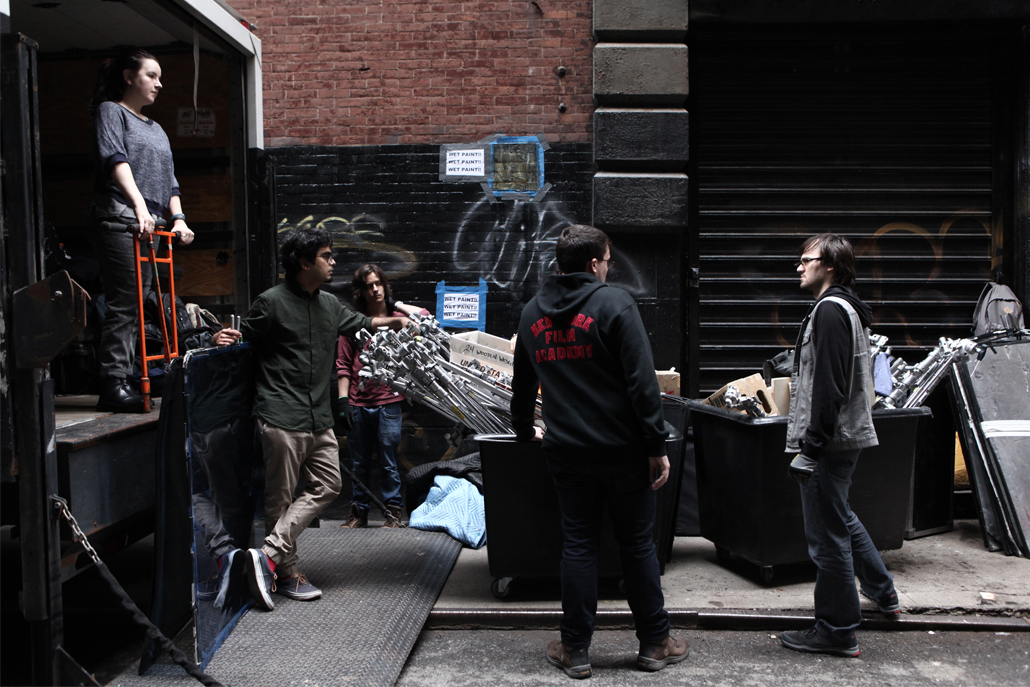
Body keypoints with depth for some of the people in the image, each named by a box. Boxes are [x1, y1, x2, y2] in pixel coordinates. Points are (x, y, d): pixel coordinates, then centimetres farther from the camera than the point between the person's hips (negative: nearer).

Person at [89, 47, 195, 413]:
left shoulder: (156, 129, 27)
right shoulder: (110, 111, 4)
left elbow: (169, 180, 25)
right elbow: (114, 158, -13)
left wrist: (178, 217, 9)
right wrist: (138, 203, -28)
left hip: (150, 223, 7)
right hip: (119, 218, -7)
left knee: (138, 303, 4)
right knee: (124, 303, -12)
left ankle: (128, 379, 6)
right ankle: (114, 385, -11)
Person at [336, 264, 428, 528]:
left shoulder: (398, 318, 7)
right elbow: (343, 365, 6)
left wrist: (397, 306, -1)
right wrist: (343, 400, -1)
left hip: (388, 401, -1)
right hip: (358, 404, 1)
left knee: (388, 463, 1)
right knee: (360, 464, 10)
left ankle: (393, 511, 11)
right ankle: (359, 511, 21)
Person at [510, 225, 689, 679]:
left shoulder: (532, 313, 9)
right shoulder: (614, 303, -9)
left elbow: (522, 382, 21)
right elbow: (641, 381, -15)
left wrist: (524, 430, 36)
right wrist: (657, 445, -11)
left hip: (565, 452, 4)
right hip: (621, 449, -4)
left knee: (578, 545, 11)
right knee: (638, 544, 9)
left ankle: (575, 649, 17)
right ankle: (654, 644, 21)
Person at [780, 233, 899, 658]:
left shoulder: (830, 311, -16)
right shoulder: (847, 309, 17)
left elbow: (829, 387, -23)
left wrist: (812, 447, -23)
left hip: (831, 442, -11)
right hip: (846, 436, 11)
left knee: (828, 535, -2)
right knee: (841, 519, 26)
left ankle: (837, 632, 8)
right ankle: (883, 594, 40)